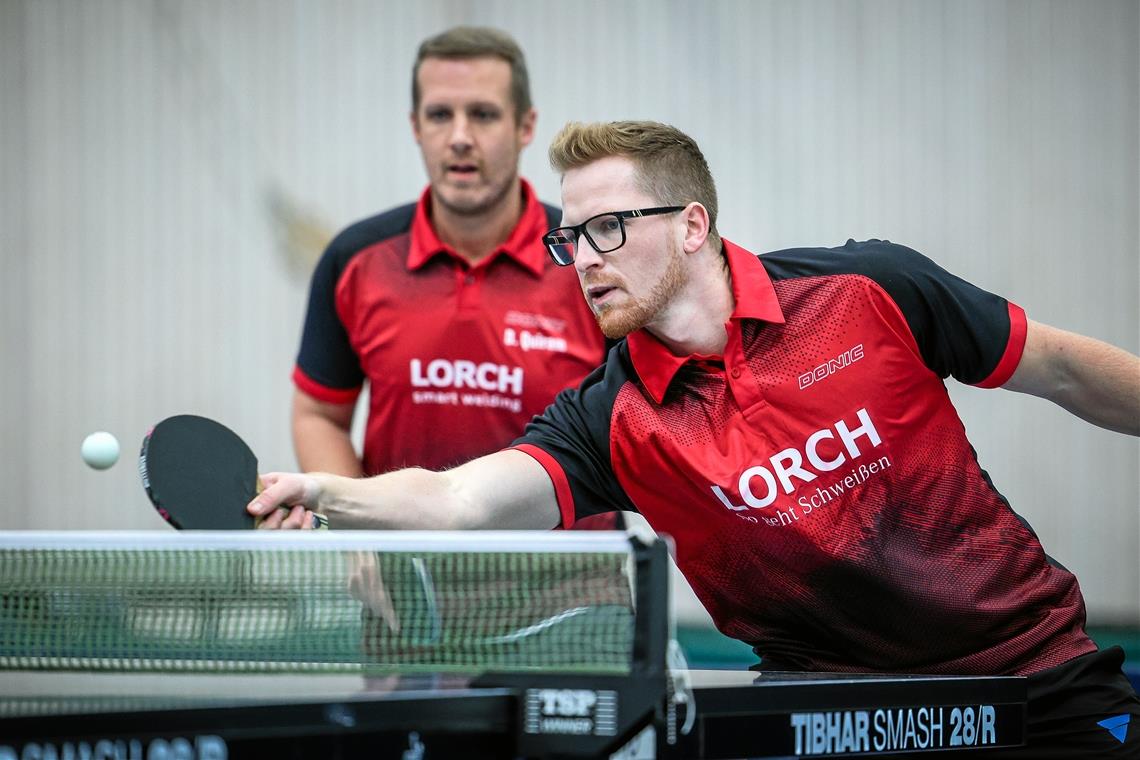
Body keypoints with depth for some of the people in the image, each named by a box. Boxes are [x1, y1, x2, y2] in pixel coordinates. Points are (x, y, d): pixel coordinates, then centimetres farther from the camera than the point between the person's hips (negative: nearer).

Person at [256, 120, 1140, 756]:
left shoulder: (871, 290, -11)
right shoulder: (611, 421, -10)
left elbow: (1063, 368, 2)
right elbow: (460, 498, -25)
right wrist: (324, 495, -42)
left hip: (1043, 678, 0)